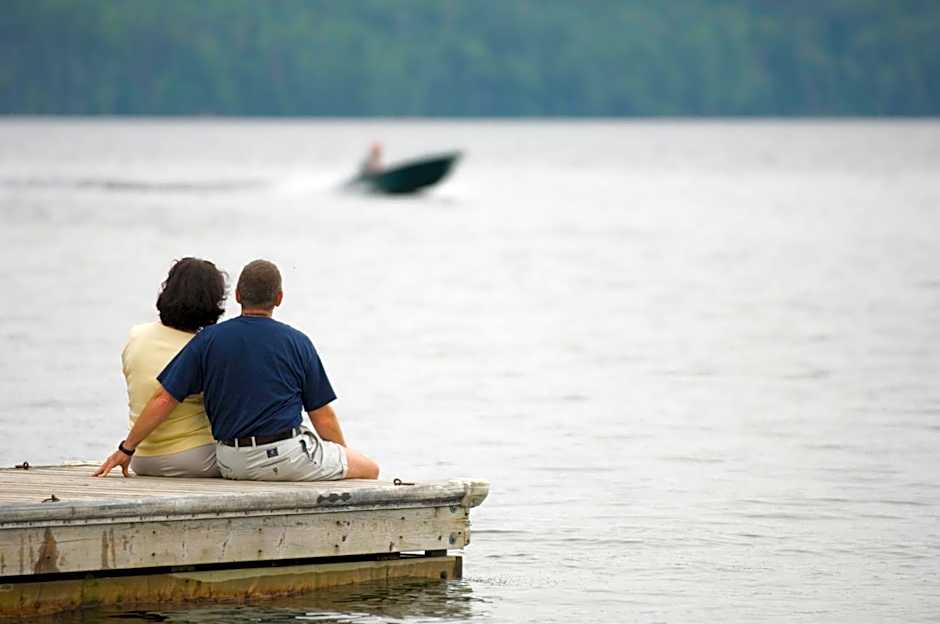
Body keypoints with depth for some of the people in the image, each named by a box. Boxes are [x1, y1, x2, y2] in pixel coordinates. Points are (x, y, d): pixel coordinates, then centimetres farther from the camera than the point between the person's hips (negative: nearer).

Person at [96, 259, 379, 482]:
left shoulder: (209, 340, 3)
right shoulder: (297, 343, -1)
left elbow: (164, 399, 0)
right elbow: (323, 415, 3)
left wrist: (127, 449, 9)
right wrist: (345, 456, 19)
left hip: (231, 464, 4)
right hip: (287, 457, -4)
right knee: (369, 468, 12)